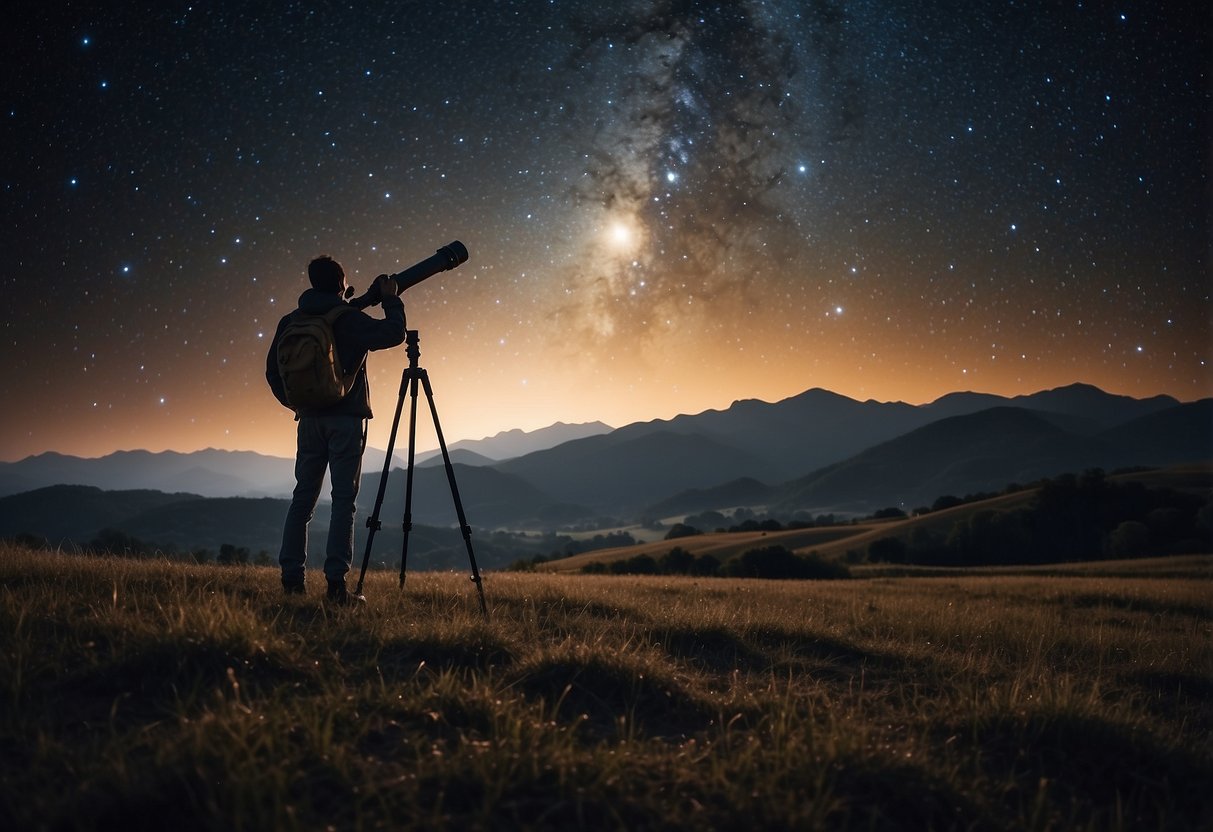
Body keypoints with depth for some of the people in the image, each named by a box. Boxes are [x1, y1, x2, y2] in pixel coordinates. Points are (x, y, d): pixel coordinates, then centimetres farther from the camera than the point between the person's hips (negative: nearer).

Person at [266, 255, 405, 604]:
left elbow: (273, 370, 13)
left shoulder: (291, 322, 9)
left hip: (310, 418, 5)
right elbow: (392, 334, -14)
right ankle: (336, 583, -10)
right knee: (343, 499, -5)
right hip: (346, 418, -5)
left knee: (303, 496, 10)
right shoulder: (349, 318, -8)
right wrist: (391, 301, 1)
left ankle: (291, 578, 9)